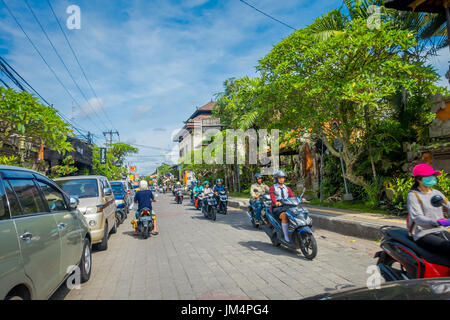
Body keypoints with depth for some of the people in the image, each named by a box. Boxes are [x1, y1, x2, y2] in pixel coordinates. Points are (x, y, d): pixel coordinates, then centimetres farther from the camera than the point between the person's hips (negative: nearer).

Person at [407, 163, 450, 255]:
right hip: (423, 234, -6)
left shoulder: (437, 193, 16)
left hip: (441, 231, 6)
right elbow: (418, 218, -17)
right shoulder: (413, 195, -6)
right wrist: (437, 222, -35)